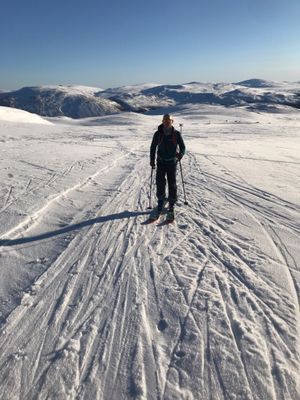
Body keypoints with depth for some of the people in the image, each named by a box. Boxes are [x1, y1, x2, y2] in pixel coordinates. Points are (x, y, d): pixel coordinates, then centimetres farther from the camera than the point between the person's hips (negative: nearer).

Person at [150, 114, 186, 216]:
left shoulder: (176, 134, -2)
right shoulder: (158, 134, 0)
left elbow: (182, 146, 3)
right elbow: (153, 147, 10)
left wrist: (181, 154, -18)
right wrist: (152, 160, 4)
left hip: (172, 162, -1)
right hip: (161, 162, 1)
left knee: (172, 183, 1)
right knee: (160, 182, -3)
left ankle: (172, 203, 13)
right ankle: (161, 201, 14)